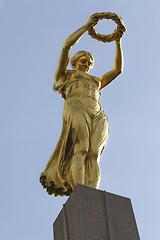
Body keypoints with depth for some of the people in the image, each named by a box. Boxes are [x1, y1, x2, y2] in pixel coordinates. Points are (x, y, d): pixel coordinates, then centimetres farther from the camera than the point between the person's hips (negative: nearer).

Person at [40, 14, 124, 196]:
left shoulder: (96, 82, 40)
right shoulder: (65, 75, 29)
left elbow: (117, 69, 36)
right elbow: (67, 45, 18)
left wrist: (118, 42, 32)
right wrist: (87, 26, 17)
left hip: (98, 115, 3)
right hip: (76, 109, -3)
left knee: (94, 153, -19)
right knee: (80, 149, -25)